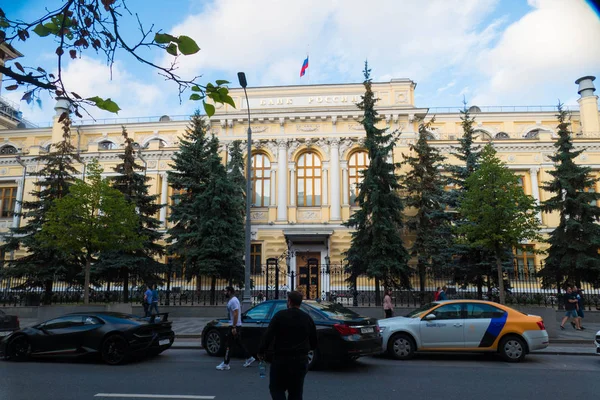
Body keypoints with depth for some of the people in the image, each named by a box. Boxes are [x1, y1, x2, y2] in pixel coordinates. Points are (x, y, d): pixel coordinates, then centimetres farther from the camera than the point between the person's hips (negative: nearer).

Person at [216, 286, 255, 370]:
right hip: (237, 326, 10)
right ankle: (249, 358, 22)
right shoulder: (233, 300, 14)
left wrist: (234, 327, -25)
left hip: (234, 326, -10)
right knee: (239, 343, 17)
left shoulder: (233, 301, -19)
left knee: (230, 345, -4)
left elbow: (236, 314, -25)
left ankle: (225, 364, 2)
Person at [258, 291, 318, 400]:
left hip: (281, 359, -3)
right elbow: (314, 343, 9)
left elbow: (268, 336, -12)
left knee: (276, 388, 11)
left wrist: (261, 352, 0)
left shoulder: (280, 315, -7)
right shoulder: (308, 318, 4)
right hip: (301, 361, 3)